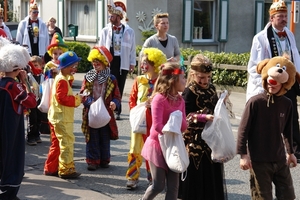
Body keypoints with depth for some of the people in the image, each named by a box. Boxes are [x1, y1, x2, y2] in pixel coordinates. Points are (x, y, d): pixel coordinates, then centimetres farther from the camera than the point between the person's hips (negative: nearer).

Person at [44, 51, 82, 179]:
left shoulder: (59, 78, 16)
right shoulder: (62, 80, -16)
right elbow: (62, 98, -23)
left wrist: (75, 98, 6)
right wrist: (77, 100, -15)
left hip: (56, 118, 11)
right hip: (62, 119, -11)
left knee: (56, 144, 16)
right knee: (67, 143, -7)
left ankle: (51, 168, 22)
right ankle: (66, 170, -3)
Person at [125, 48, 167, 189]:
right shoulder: (139, 80, 2)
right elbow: (132, 99, 7)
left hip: (156, 122, -2)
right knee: (135, 150, 0)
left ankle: (152, 177, 26)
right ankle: (132, 177, 10)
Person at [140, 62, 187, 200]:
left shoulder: (180, 100, 4)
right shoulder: (159, 98, -18)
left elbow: (184, 126, 0)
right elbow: (157, 126, -24)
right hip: (158, 145, -7)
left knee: (173, 187, 6)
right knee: (158, 186, 0)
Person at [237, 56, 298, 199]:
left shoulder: (287, 104, 0)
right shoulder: (255, 102, -14)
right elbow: (243, 130, -10)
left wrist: (290, 152, 22)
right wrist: (243, 155, -12)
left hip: (280, 160, 5)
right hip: (259, 161, -5)